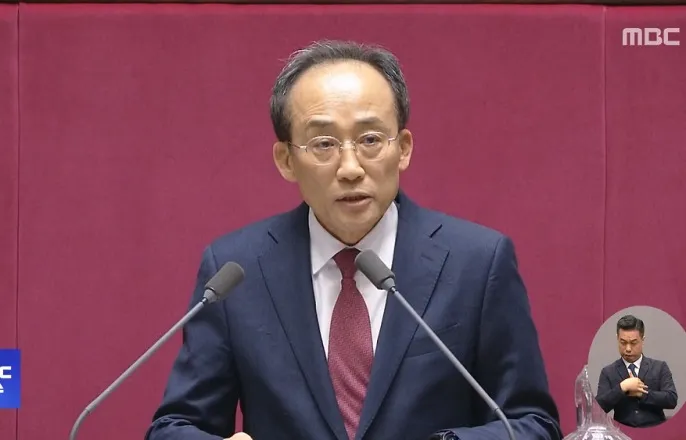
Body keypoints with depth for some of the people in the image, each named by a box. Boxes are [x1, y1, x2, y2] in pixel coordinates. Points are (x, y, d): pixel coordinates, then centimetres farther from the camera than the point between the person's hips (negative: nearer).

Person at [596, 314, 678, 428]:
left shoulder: (660, 367, 9)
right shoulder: (608, 372, 8)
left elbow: (671, 400, -2)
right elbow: (600, 407, -2)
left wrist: (641, 393, -7)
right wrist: (622, 388, -13)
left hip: (654, 431, 0)